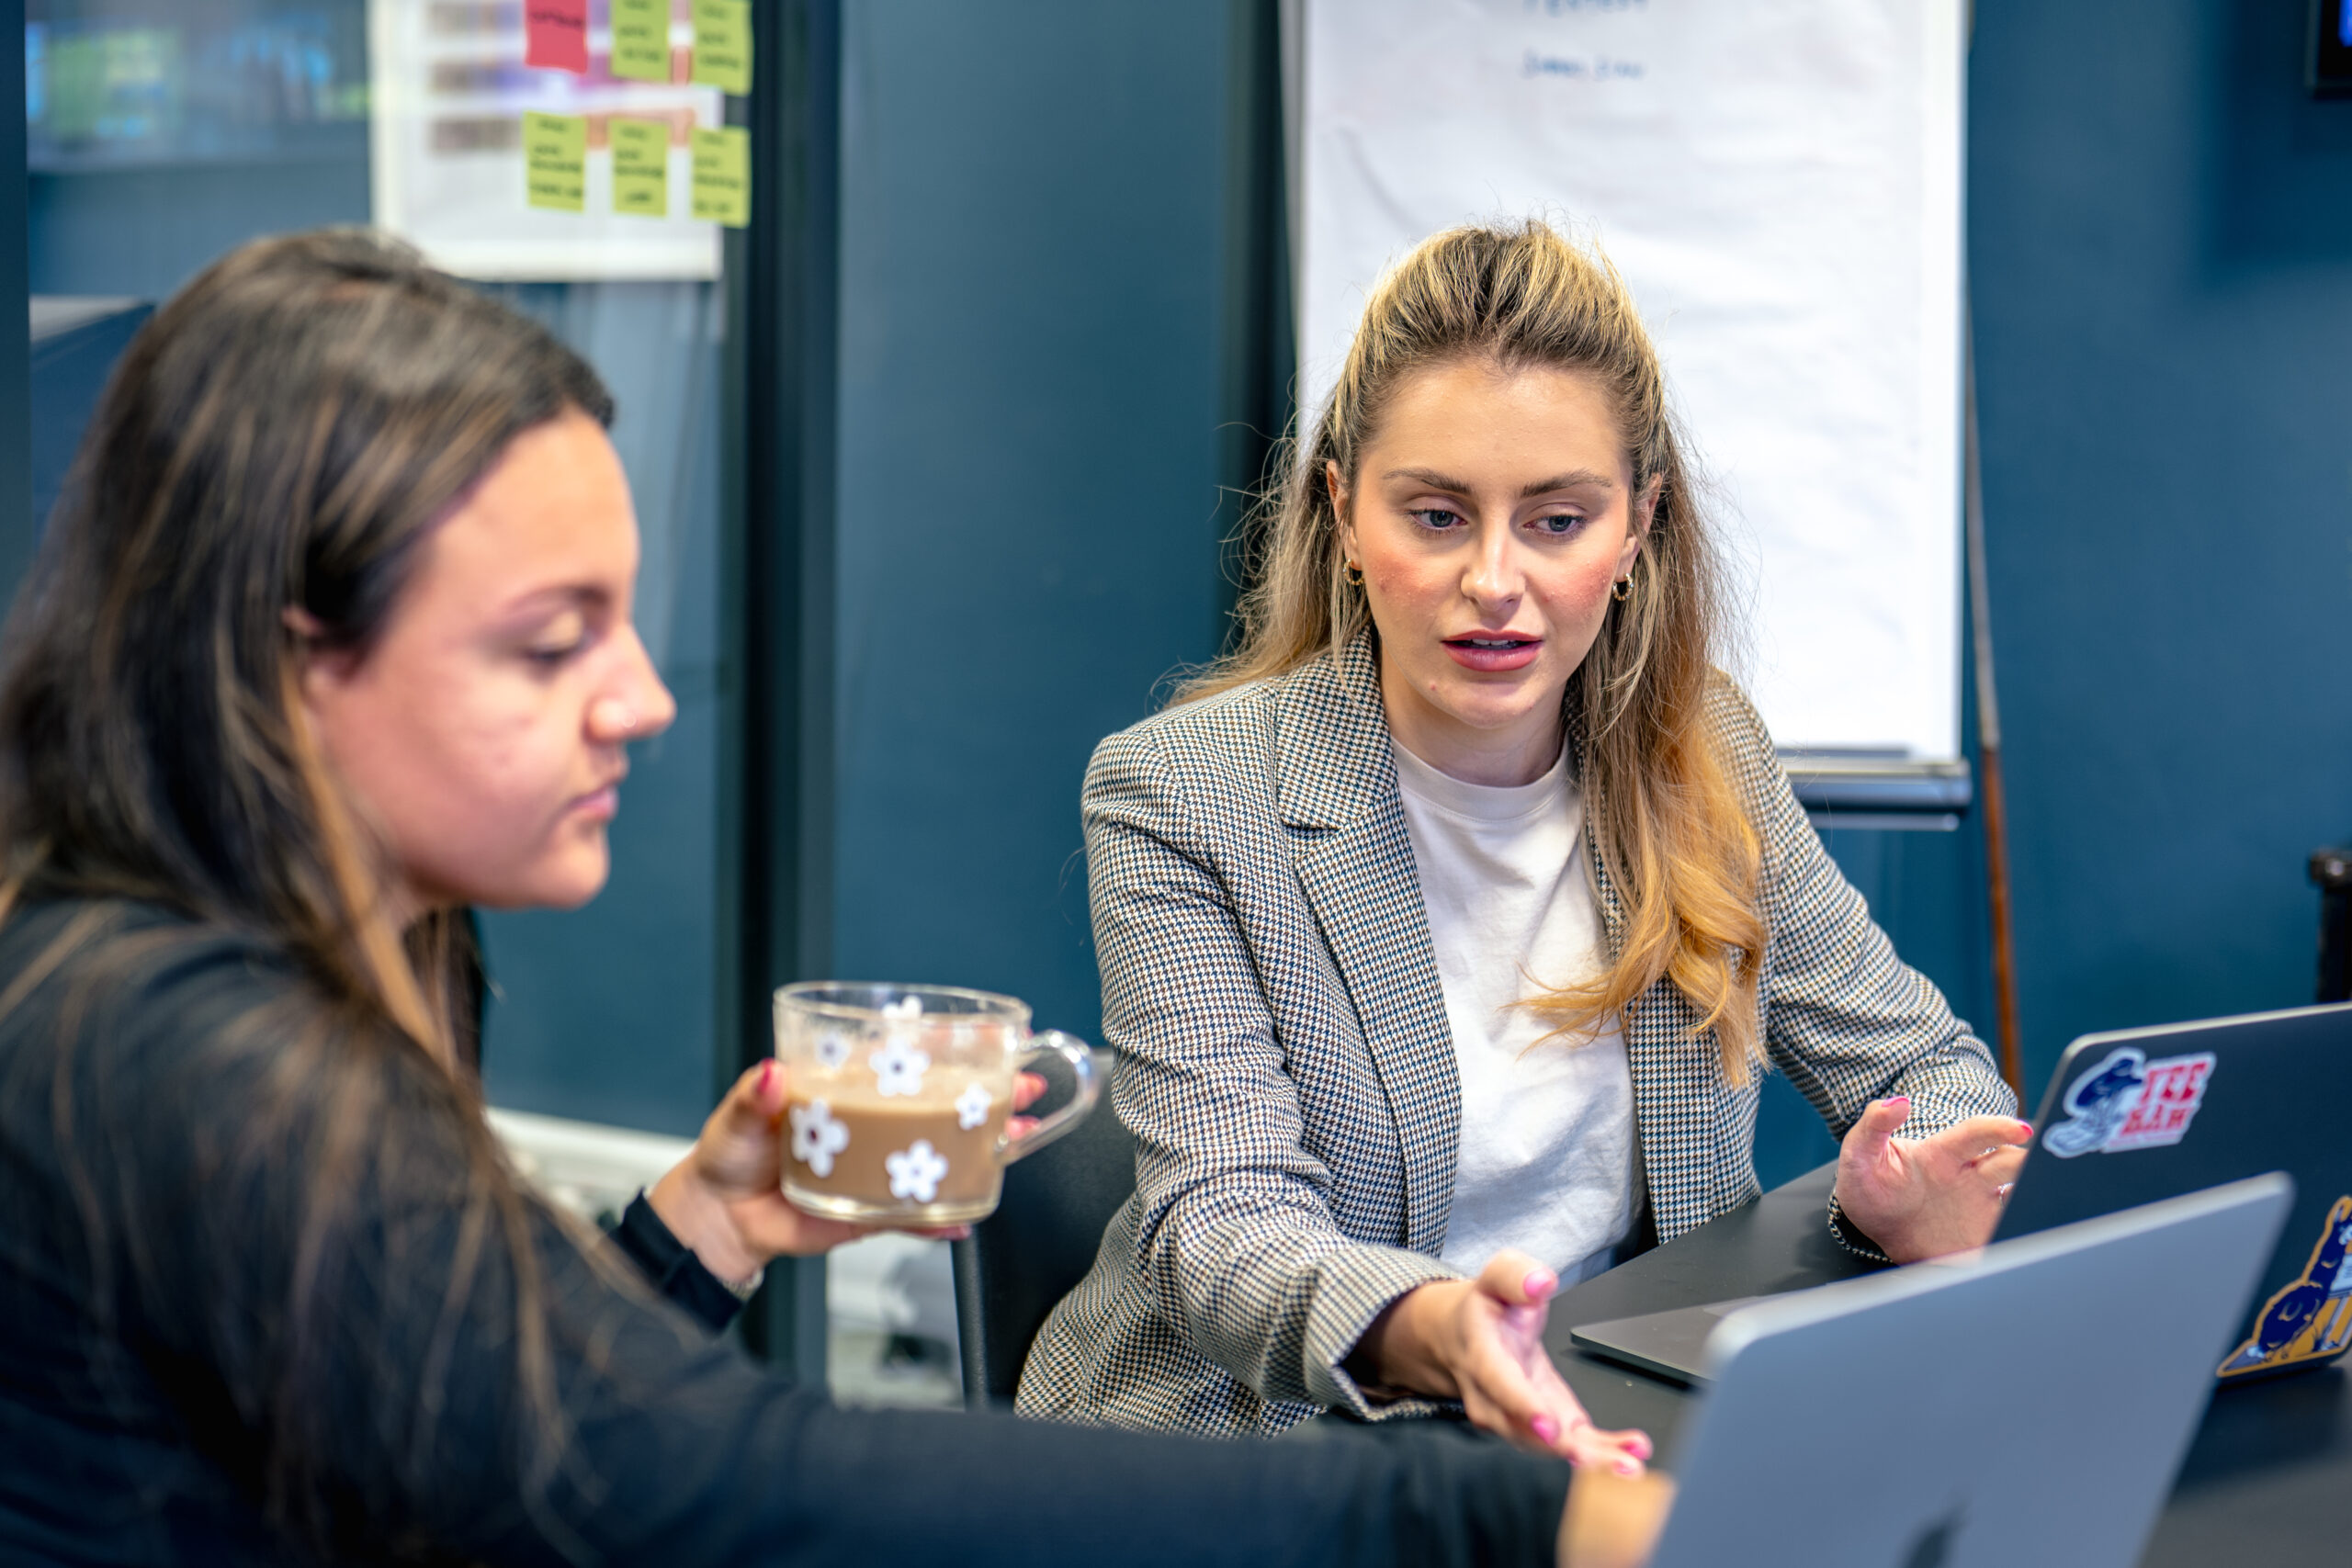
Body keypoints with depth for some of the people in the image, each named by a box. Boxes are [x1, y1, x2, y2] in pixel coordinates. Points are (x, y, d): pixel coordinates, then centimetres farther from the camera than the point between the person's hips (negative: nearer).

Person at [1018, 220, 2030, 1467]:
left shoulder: (1705, 760, 6)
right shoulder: (1179, 798, -6)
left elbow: (1927, 1068, 11)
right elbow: (1223, 1224, -15)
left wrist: (1913, 1199, -15)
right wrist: (1433, 1331, -38)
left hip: (1613, 1442, 3)